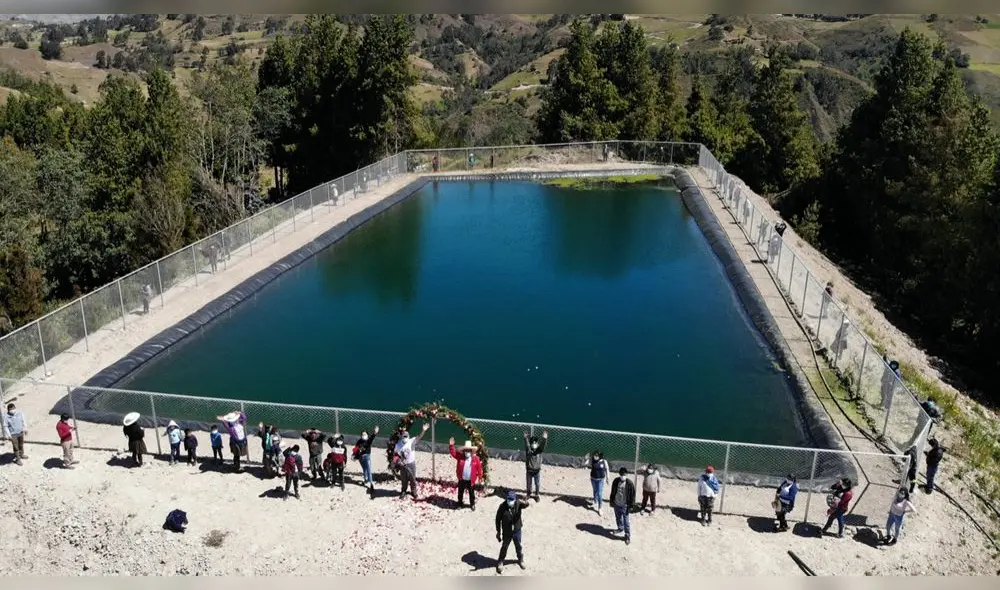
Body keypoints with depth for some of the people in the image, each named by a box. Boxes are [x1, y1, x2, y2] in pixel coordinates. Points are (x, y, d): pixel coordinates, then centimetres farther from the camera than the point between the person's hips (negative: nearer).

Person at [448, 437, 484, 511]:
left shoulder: (476, 459, -11)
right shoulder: (460, 457, -7)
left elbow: (479, 468, -3)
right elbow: (453, 452, -10)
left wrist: (479, 476, 0)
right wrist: (451, 445, -24)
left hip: (471, 480, -1)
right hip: (462, 479, 1)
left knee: (472, 493, 16)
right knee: (460, 493, 17)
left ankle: (472, 504, 36)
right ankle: (460, 504, 38)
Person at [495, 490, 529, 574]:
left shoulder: (518, 503, -19)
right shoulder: (502, 507, -22)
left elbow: (526, 505, -39)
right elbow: (498, 520, -11)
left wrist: (525, 503, -64)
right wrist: (498, 532, -4)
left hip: (517, 530, 2)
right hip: (507, 532, -2)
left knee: (518, 546, 22)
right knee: (504, 547, 17)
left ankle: (520, 559, 50)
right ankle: (500, 562, 41)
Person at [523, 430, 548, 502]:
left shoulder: (539, 450, -16)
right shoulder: (528, 450, -16)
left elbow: (543, 445, -36)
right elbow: (527, 444, -36)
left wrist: (544, 438, -56)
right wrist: (526, 438, -56)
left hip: (537, 471, 0)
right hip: (529, 471, 0)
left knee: (537, 484, 17)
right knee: (528, 484, 19)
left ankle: (537, 495, 41)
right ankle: (528, 494, 44)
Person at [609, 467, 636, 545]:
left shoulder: (630, 483, -18)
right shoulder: (616, 481, -6)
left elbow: (632, 495, -11)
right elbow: (612, 492, 6)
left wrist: (630, 506, -10)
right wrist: (612, 502, 9)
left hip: (625, 505, -5)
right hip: (616, 504, 5)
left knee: (626, 521, -2)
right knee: (618, 518, 23)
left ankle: (628, 536, 10)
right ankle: (620, 528, 47)